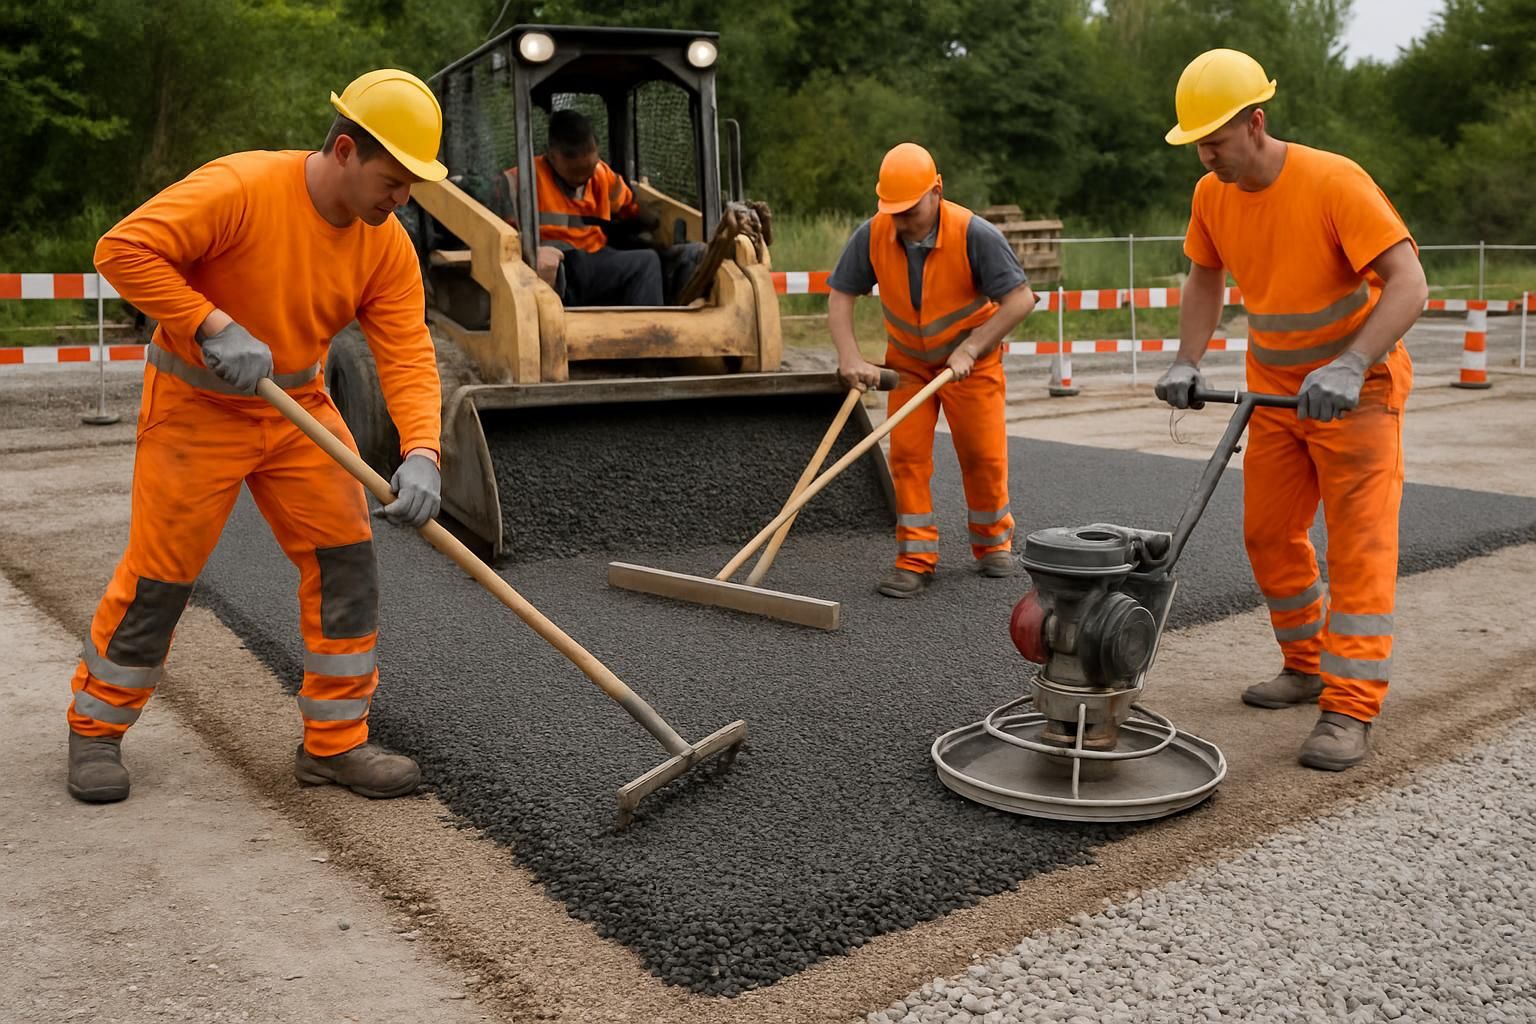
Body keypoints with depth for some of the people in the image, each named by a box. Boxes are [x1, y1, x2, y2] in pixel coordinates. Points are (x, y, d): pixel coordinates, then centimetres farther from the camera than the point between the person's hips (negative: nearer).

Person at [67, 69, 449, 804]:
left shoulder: (387, 246, -8)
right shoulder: (240, 188, -23)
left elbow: (408, 356, -15)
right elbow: (122, 249, -26)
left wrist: (420, 454, -30)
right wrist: (214, 326, -31)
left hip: (298, 408, 5)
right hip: (195, 405, -5)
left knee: (345, 560, -2)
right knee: (159, 576, 1)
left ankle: (334, 741, 10)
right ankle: (95, 729, 24)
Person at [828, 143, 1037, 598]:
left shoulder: (974, 234, -25)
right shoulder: (872, 235, -16)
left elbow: (1020, 298, -23)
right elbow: (840, 296, -9)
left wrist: (969, 350, -26)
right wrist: (851, 359, -21)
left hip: (970, 361, -2)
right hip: (907, 363, 2)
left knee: (983, 454, 3)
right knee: (907, 453, -5)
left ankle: (993, 542, 26)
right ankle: (916, 559, 2)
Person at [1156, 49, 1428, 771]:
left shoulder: (1334, 182, -23)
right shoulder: (1211, 195, -4)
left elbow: (1408, 284, -28)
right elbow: (1204, 281, 10)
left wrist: (1348, 369, -40)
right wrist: (1187, 364, -5)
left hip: (1356, 387, -6)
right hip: (1275, 389, 7)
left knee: (1359, 543, -8)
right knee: (1268, 535, 10)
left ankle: (1350, 710, -7)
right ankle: (1308, 666, 27)